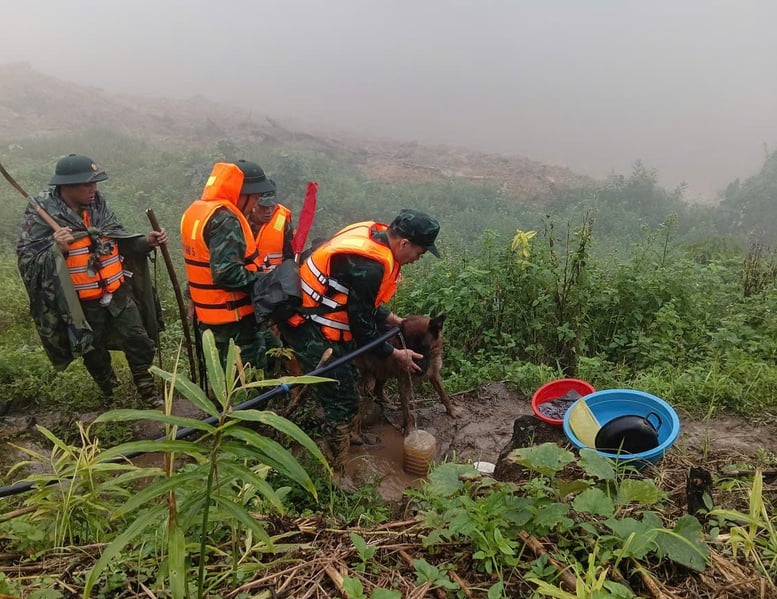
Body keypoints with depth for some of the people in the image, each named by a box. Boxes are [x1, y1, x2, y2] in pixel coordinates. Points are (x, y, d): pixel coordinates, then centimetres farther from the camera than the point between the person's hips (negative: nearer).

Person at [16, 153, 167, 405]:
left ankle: (147, 390, 28)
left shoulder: (98, 204, 0)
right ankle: (111, 398, 38)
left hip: (118, 293, 4)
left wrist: (146, 242, -7)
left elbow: (120, 241, 10)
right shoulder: (41, 214, -15)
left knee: (139, 341, 8)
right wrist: (55, 249, -33)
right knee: (94, 352, 15)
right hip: (81, 303, -3)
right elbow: (26, 259, -15)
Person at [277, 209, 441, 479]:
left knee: (347, 379, 25)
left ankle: (345, 437, 47)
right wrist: (395, 355, -5)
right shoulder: (369, 265, -28)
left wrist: (396, 321, 15)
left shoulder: (373, 233, 1)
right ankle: (336, 474, 14)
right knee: (342, 400, -1)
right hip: (311, 330, -10)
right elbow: (362, 325, -18)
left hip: (315, 313, 10)